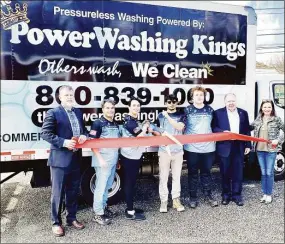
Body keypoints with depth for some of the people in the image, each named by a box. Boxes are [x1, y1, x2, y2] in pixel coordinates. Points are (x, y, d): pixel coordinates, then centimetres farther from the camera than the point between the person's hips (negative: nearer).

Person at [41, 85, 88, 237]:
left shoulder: (78, 112, 12)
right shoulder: (53, 113, -8)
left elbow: (83, 128, 20)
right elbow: (45, 133, -13)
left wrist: (84, 135, -3)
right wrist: (64, 142, -22)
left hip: (76, 158, 6)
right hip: (60, 159, -6)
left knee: (73, 191, 16)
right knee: (58, 193, 4)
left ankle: (71, 218, 31)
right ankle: (56, 223, 19)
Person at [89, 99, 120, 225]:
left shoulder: (115, 125, 14)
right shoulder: (98, 123, -9)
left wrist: (118, 159, 19)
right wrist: (100, 159, -19)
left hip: (113, 160, 7)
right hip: (103, 160, -7)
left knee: (107, 186, 15)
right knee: (101, 186, -3)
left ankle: (104, 207, 28)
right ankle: (98, 214, 6)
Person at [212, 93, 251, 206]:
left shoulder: (243, 113, 10)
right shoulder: (218, 113, 1)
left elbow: (247, 130, 10)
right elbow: (213, 128, -3)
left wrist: (248, 145, 6)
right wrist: (223, 132, -20)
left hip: (239, 147, 2)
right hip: (224, 147, -2)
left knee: (238, 172, 6)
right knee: (225, 173, 7)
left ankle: (237, 195, 18)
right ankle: (226, 195, 20)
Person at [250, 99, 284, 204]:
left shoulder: (276, 119, -5)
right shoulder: (258, 119, 6)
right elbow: (250, 128, 15)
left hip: (271, 149, -4)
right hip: (259, 149, 4)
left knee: (269, 173, 2)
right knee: (263, 173, 12)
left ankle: (269, 195, 15)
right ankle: (265, 194, 22)